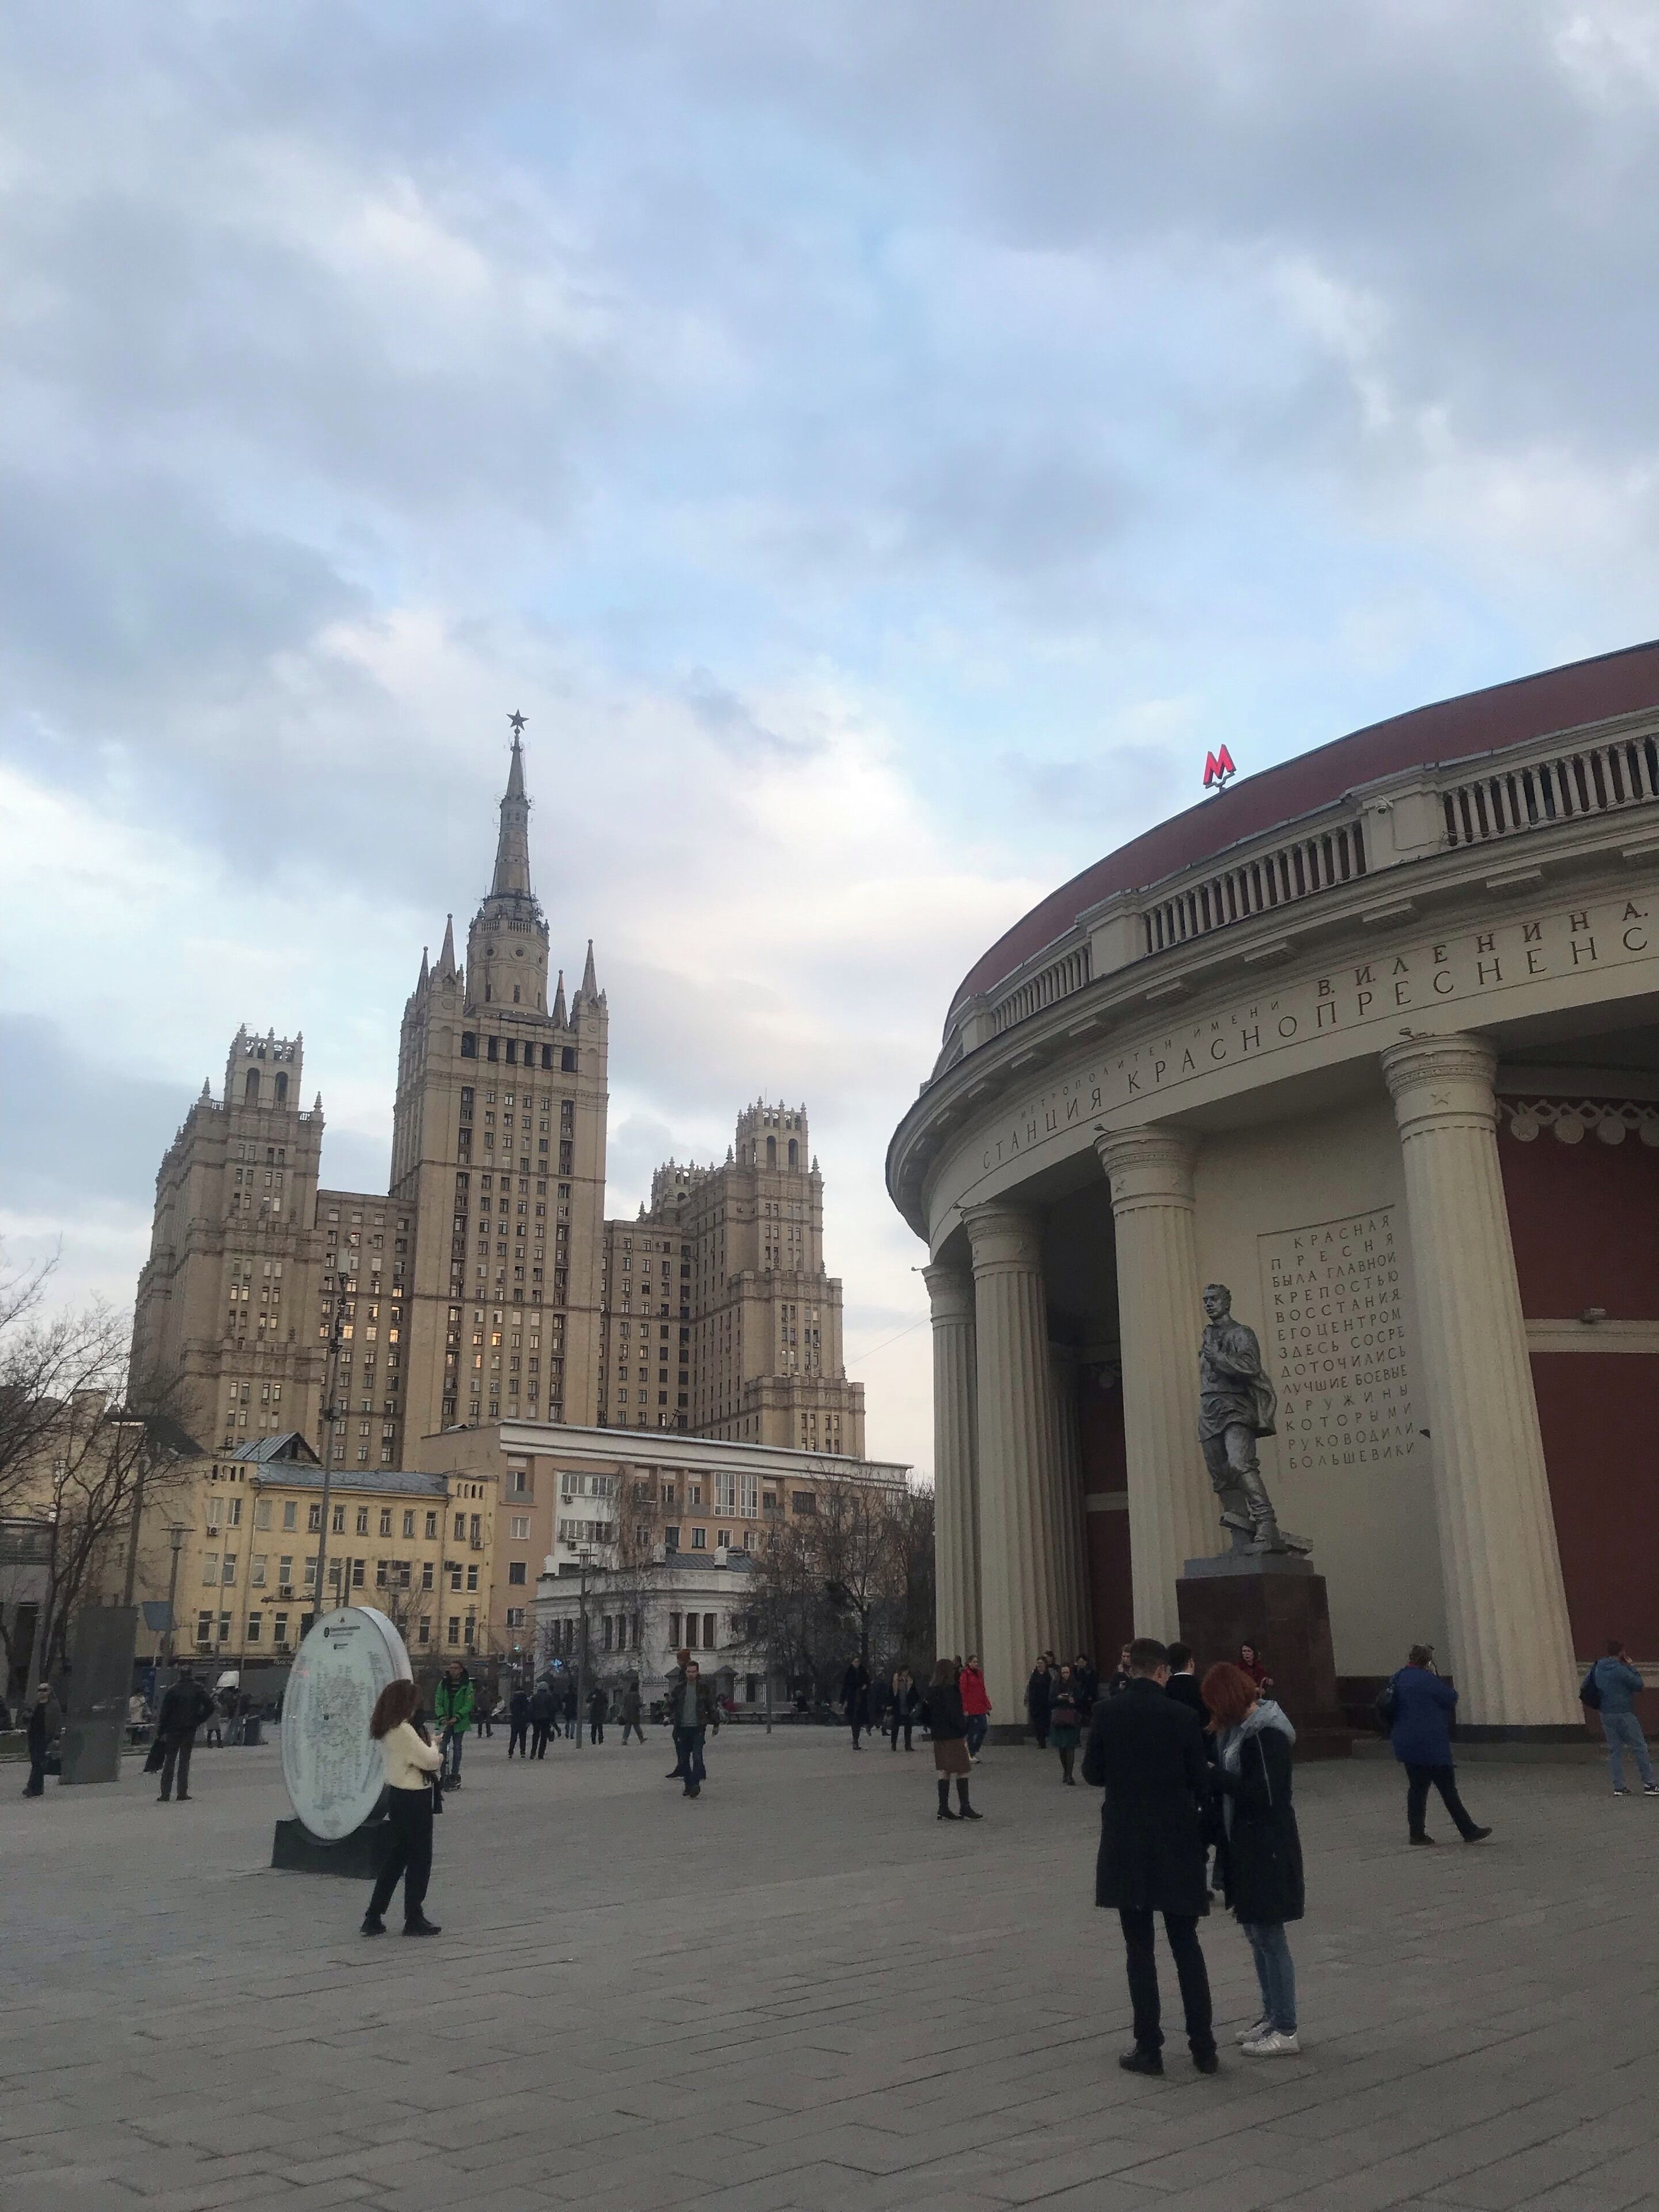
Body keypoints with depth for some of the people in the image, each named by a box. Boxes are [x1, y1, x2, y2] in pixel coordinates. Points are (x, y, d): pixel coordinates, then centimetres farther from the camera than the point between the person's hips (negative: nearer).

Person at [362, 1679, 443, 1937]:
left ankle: (374, 1918, 18)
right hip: (414, 1799, -9)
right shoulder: (405, 1731, -21)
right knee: (420, 1858, 3)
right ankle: (414, 1919, 10)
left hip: (398, 1796, 9)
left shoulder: (386, 1731, 8)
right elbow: (430, 1761, -18)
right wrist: (434, 1745, 2)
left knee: (398, 1857, 17)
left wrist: (433, 1756, 0)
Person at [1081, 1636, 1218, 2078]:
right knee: (1186, 1945, 12)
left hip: (1126, 1844, 0)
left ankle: (1149, 2048, 9)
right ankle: (1204, 2047, 15)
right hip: (1177, 1842, 0)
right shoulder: (1181, 1716, -8)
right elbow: (1201, 1780, -2)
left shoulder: (1106, 1712, -7)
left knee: (1139, 1948, 7)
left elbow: (1092, 1773, 0)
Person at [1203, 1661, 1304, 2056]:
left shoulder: (1267, 1734, -19)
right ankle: (1272, 2017, 28)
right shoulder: (1238, 1728, 8)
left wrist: (1215, 1775, -20)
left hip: (1268, 1848, -9)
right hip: (1245, 1845, 9)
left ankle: (1286, 2031, 8)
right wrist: (1212, 1773, -2)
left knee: (1269, 1935, -2)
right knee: (1256, 1933, 16)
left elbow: (1265, 1795, -23)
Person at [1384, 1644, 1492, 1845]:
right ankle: (1469, 1832, 4)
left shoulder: (1397, 1679, 9)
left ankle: (1416, 1833, 12)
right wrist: (1437, 1676, -2)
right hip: (1430, 1744, -8)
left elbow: (1389, 1708, 16)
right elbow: (1452, 1698, -9)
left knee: (1417, 1786, 12)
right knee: (1447, 1787, -1)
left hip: (1406, 1744, 8)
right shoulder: (1426, 1680, -16)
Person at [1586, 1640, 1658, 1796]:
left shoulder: (1598, 1668, 6)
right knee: (1640, 1748, 5)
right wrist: (1630, 1666, -3)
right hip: (1623, 1715, -7)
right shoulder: (1620, 1670, -17)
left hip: (1605, 1714, 7)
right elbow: (1640, 1685, -9)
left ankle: (1619, 1787, 8)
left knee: (1614, 1750, 9)